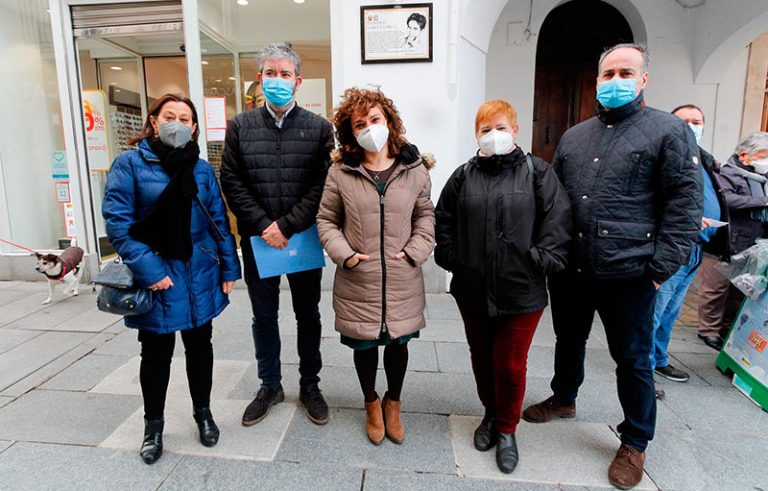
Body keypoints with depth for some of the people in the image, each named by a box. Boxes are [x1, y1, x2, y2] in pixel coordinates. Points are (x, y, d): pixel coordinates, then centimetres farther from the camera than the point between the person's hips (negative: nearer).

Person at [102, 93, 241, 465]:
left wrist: (229, 268, 1)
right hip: (157, 280, -3)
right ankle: (153, 424, 34)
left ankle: (203, 412, 37)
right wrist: (148, 271, -19)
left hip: (201, 278, 3)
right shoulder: (130, 163, -6)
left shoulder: (202, 169, 5)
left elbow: (219, 222, 6)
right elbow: (117, 223, -12)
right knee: (156, 354, 12)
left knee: (200, 346, 16)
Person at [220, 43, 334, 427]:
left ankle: (310, 386, 31)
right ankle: (270, 386, 33)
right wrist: (263, 226, -12)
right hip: (257, 239, 2)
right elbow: (232, 182, -1)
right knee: (263, 317, 13)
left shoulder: (319, 128, -1)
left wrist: (286, 226, -15)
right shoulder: (240, 127, 4)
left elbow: (322, 186, -8)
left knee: (308, 315, 12)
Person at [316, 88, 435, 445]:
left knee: (397, 343, 17)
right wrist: (345, 255, -11)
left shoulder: (415, 168, -2)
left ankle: (392, 403, 45)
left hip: (402, 282, 1)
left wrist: (414, 252, -7)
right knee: (363, 346, 15)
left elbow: (425, 215, 7)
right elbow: (326, 220, 2)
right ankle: (372, 404, 44)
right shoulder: (340, 172, -6)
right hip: (357, 283, -1)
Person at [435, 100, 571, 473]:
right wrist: (450, 257, 1)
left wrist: (542, 262, -12)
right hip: (472, 289, 3)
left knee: (510, 364, 7)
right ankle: (491, 413, 43)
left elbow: (557, 221, -6)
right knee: (481, 357, 18)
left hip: (521, 292, -3)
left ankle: (506, 429, 32)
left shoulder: (537, 173, -1)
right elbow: (443, 221, 10)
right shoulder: (464, 176, 6)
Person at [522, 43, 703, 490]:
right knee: (569, 342, 22)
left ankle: (635, 444, 31)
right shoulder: (573, 137, 11)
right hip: (569, 270, 5)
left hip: (628, 275, -4)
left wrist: (661, 268, -13)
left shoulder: (670, 131, -3)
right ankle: (564, 399, 47)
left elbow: (686, 204, -8)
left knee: (633, 359, 10)